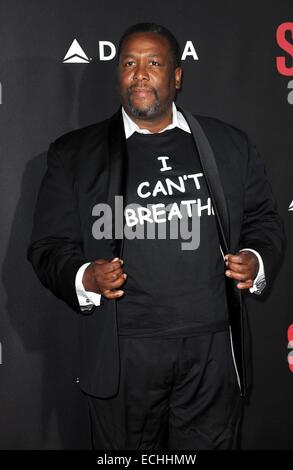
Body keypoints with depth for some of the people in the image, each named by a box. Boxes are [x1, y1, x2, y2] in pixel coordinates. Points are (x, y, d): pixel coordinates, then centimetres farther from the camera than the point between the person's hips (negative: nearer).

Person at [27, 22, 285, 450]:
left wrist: (257, 262, -7)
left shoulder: (230, 144, 9)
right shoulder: (74, 154, 4)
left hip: (214, 348, 2)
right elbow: (48, 247, 4)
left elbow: (263, 220, 14)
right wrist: (84, 278, -17)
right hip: (122, 354, -1)